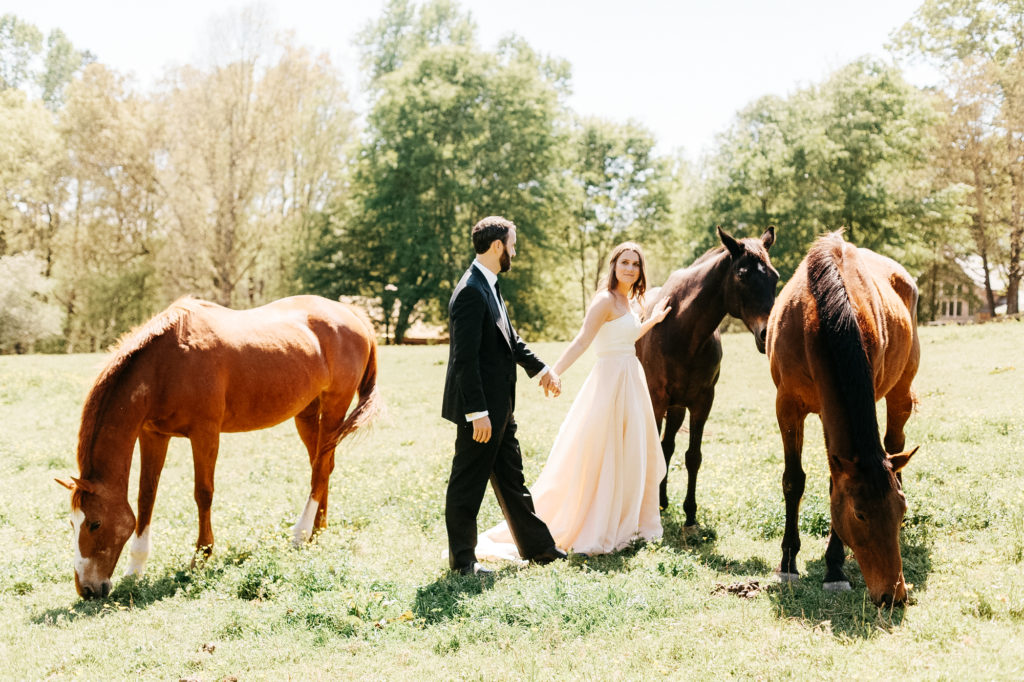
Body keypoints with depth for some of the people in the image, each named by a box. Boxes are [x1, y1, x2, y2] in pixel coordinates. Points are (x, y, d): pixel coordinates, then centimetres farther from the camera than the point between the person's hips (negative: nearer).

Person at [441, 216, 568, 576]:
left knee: (512, 478, 18)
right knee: (468, 483, 3)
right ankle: (462, 559, 16)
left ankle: (536, 546, 29)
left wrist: (541, 369, 26)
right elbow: (465, 358, -24)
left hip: (499, 407, 10)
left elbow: (510, 339, 24)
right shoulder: (471, 292, -20)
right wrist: (477, 413, -25)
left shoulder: (489, 286, 11)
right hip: (480, 410, -10)